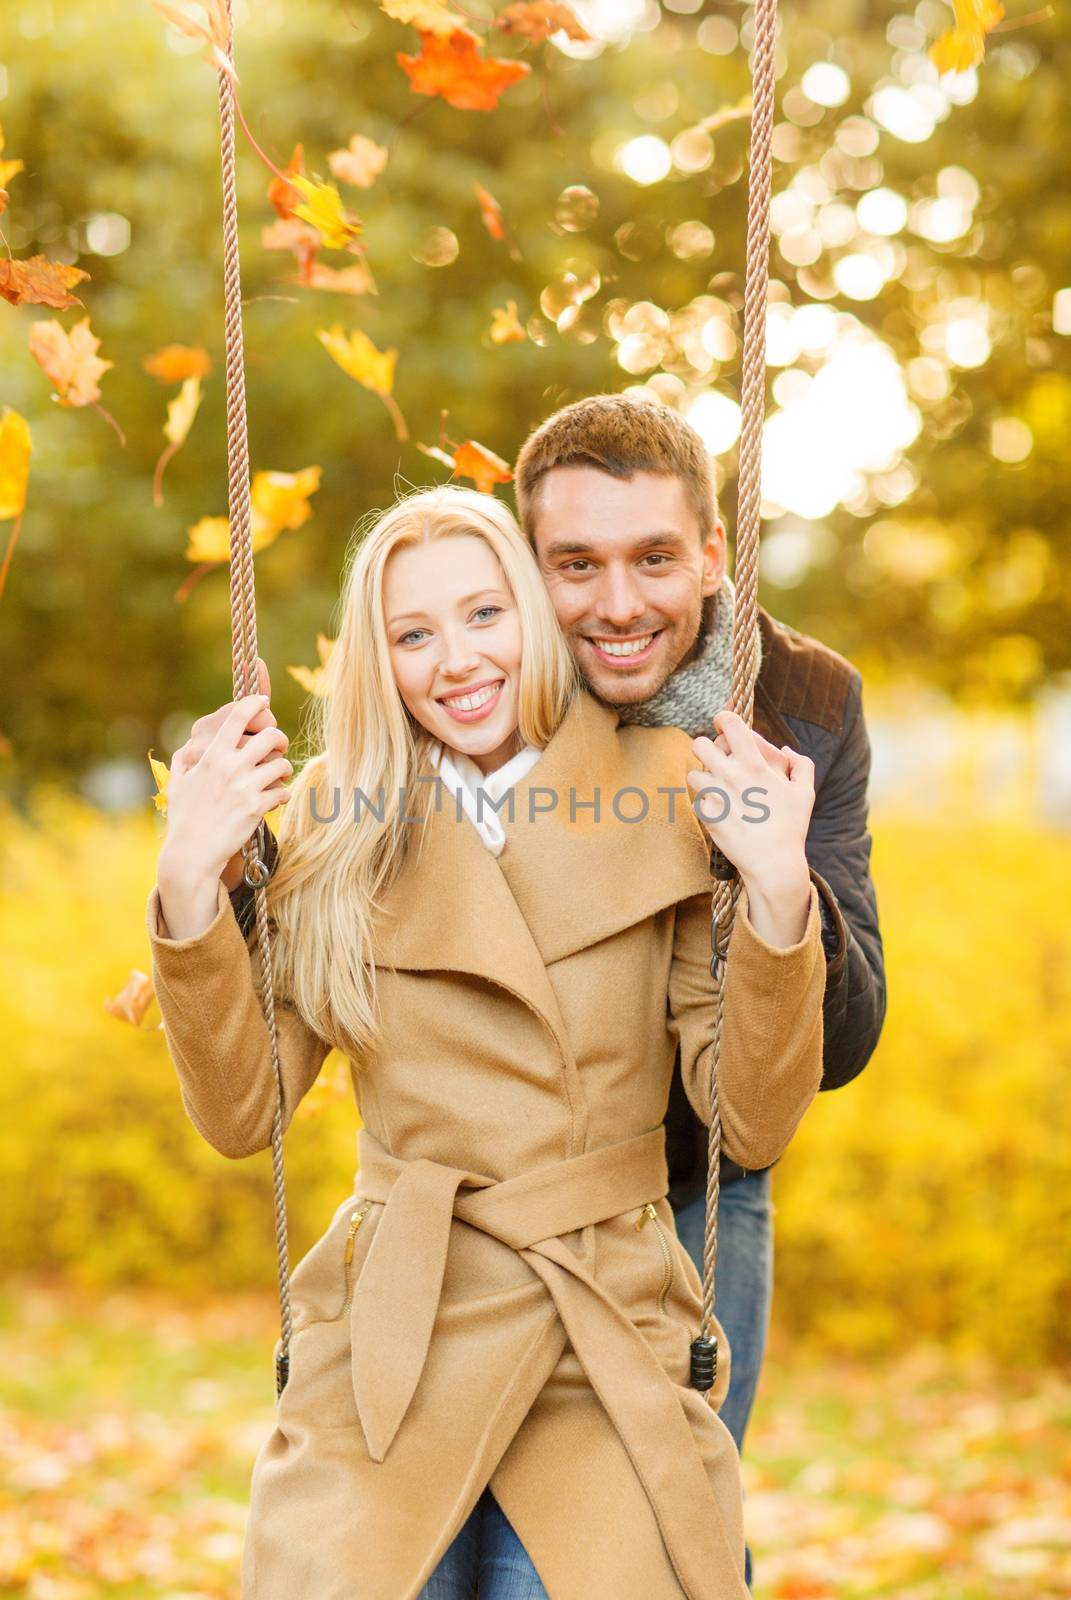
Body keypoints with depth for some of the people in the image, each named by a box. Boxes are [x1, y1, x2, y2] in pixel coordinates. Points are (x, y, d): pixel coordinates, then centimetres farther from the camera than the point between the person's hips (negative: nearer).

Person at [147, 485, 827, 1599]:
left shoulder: (672, 805, 0)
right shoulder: (337, 824, 3)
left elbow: (754, 1127, -3)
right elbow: (241, 1117, 0)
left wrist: (777, 892, -15)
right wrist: (189, 884, -11)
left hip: (610, 1347, 0)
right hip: (389, 1344, 1)